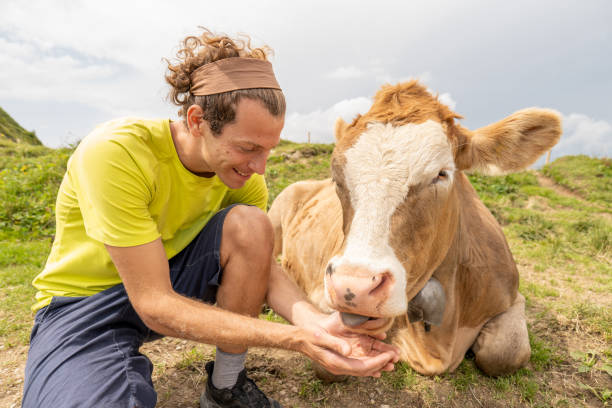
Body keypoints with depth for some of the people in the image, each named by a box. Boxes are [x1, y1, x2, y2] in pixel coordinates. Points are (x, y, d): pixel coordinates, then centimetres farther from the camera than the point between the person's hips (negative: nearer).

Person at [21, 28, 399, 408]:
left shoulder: (243, 168, -12)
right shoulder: (116, 153, -30)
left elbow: (263, 267, -11)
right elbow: (154, 305, -30)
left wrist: (314, 321, -32)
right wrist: (294, 339, -36)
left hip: (172, 274, 5)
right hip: (83, 304, -4)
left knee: (250, 225, -24)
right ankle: (132, 372, 2)